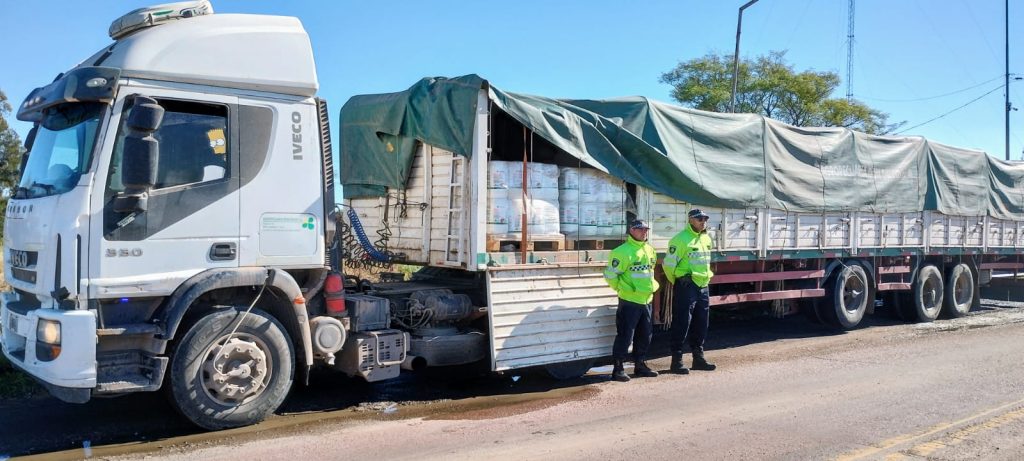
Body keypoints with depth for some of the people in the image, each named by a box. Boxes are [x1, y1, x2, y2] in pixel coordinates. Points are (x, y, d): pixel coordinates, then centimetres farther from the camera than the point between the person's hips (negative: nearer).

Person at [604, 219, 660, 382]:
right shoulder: (622, 251, -14)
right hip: (629, 301, -8)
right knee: (625, 335, -5)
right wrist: (625, 288, -13)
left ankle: (640, 365, 26)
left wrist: (653, 285, 14)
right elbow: (610, 275, -15)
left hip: (646, 300, 8)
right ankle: (618, 369, 3)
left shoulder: (650, 250, 12)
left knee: (645, 335, 14)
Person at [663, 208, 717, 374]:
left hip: (703, 286, 8)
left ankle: (698, 358, 24)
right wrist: (677, 282, -2)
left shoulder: (706, 238, 13)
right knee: (681, 325, -5)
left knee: (701, 325, 14)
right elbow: (669, 264, -13)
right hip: (686, 287, -8)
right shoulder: (681, 239, -13)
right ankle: (676, 360, 1)